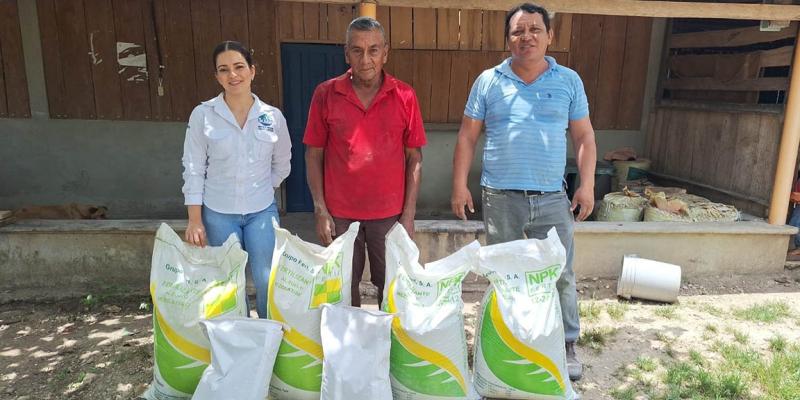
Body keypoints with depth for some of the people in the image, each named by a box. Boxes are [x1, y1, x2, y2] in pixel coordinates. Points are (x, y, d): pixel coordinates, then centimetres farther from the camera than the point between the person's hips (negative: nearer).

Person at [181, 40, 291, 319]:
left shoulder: (273, 116, -3)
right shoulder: (203, 115, -6)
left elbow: (282, 164, 10)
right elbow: (193, 169, -4)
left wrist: (261, 190, 7)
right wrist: (194, 220, -6)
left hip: (262, 211, 1)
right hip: (219, 214, 0)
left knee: (267, 281, 3)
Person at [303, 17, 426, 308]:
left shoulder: (404, 96, -1)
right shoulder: (325, 94, -1)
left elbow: (414, 158, 2)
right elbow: (313, 155, 3)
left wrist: (409, 214, -3)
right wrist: (320, 210, -3)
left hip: (390, 213, 0)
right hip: (339, 214, 0)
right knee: (343, 289, 12)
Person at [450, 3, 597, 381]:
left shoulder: (569, 81, 6)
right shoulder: (488, 81, 4)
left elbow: (584, 136, 8)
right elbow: (467, 137, 4)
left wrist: (586, 185, -2)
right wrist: (459, 185, -3)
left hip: (552, 198, 1)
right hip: (500, 197, 0)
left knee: (560, 275, 6)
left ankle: (566, 346, 24)